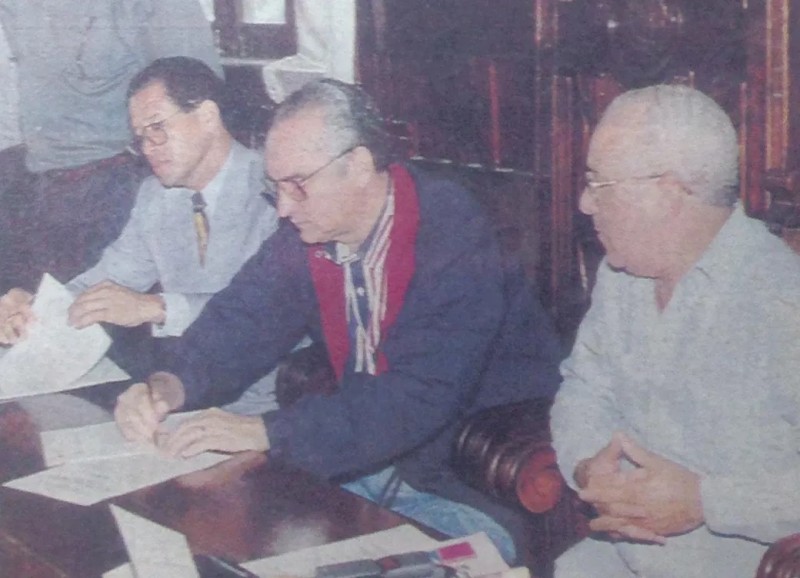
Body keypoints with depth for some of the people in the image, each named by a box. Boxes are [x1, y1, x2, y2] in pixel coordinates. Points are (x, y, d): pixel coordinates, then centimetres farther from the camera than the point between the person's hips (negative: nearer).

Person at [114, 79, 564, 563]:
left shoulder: (452, 237, -22)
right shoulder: (305, 233, 0)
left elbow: (422, 397, -30)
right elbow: (240, 324, 6)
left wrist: (265, 432, -33)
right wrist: (172, 386, -16)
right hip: (369, 461, 6)